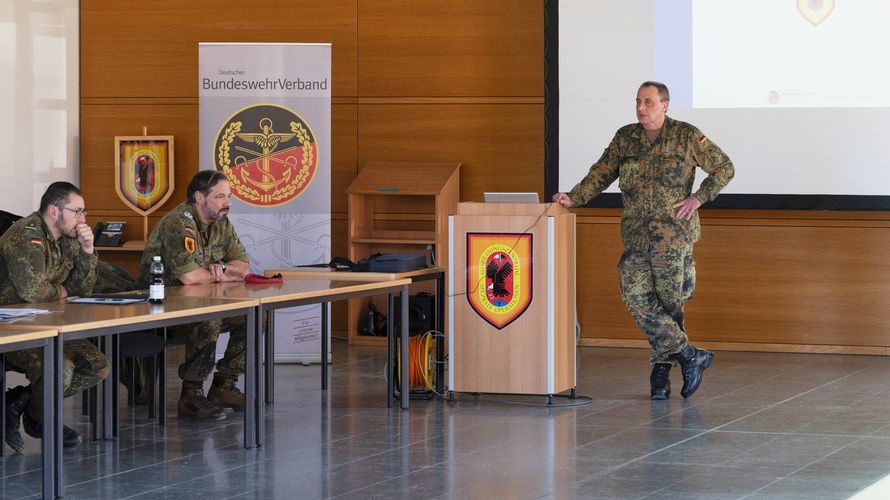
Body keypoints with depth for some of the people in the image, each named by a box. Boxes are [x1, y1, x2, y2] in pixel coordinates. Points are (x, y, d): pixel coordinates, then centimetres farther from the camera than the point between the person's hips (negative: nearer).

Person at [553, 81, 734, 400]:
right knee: (636, 298, -10)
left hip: (674, 234, -3)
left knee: (669, 302, -2)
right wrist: (573, 198, 0)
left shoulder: (687, 137, 1)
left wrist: (698, 198, -4)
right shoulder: (625, 138, 11)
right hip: (636, 236, 3)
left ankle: (662, 369, 11)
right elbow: (601, 174, 14)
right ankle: (689, 356, -4)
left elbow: (724, 168, 7)